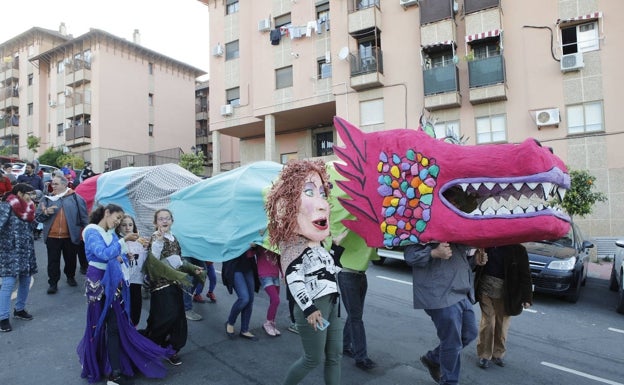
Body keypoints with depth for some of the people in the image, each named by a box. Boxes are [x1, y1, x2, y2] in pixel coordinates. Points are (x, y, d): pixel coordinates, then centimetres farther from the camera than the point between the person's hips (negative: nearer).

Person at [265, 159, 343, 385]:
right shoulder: (294, 244, -18)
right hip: (313, 307, -8)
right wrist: (308, 308, -24)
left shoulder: (318, 244, 10)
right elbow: (293, 278, -26)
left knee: (334, 356, 16)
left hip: (330, 303, 8)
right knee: (313, 359, 7)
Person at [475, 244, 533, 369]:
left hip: (505, 294, 0)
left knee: (502, 325, 10)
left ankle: (498, 354, 30)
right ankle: (484, 355, 17)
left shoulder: (518, 249, -8)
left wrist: (527, 297, -7)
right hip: (486, 289, 0)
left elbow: (525, 274, -5)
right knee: (487, 323, 2)